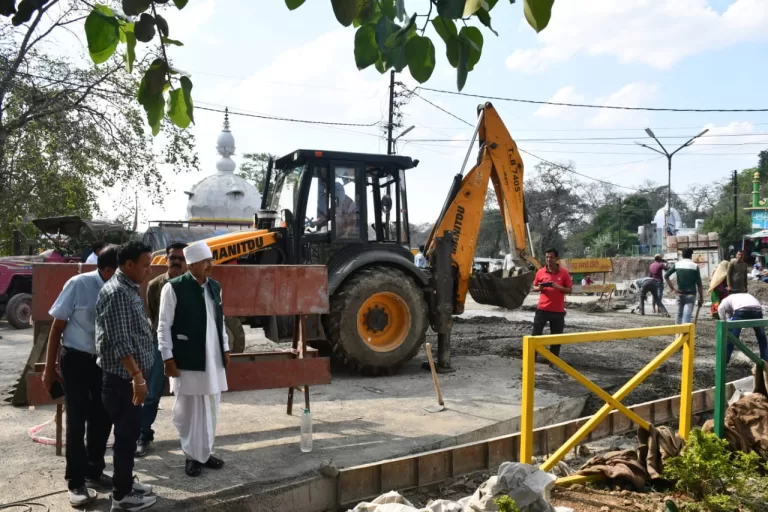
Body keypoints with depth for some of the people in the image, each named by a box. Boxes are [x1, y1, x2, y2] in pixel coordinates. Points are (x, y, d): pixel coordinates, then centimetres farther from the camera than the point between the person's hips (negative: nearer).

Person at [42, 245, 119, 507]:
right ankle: (76, 482, 16)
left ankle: (93, 470, 33)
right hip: (76, 359, -4)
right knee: (77, 420, 3)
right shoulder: (79, 285, -19)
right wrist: (49, 369, -6)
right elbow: (57, 327, -9)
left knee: (103, 416, 12)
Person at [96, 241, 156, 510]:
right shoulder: (117, 292, -20)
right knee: (126, 433, 1)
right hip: (123, 377, -10)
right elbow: (119, 342, -26)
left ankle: (126, 482, 31)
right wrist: (137, 376, -29)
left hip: (129, 375, 10)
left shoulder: (129, 289, 12)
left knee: (130, 431, 18)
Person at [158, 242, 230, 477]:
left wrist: (225, 349, 14)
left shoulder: (215, 287, 9)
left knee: (210, 408, 12)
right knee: (188, 409, 4)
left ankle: (204, 452, 26)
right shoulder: (174, 288, -10)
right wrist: (168, 358, -11)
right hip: (187, 360, -6)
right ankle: (193, 456, 19)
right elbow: (164, 326, -8)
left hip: (213, 358, 6)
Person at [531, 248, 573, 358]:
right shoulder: (540, 272, 3)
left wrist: (557, 287, -16)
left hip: (558, 310, -1)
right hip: (542, 309, 1)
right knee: (536, 335, 0)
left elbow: (569, 290, 1)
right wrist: (539, 288, -10)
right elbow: (534, 286, 13)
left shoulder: (564, 273, -2)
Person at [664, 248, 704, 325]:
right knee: (687, 316, -9)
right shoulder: (695, 266, -4)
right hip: (691, 295, -3)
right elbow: (699, 284, -5)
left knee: (679, 314, 18)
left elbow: (666, 275, -3)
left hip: (680, 294, 3)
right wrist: (701, 297, 1)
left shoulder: (677, 264, 2)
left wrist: (672, 288, 1)